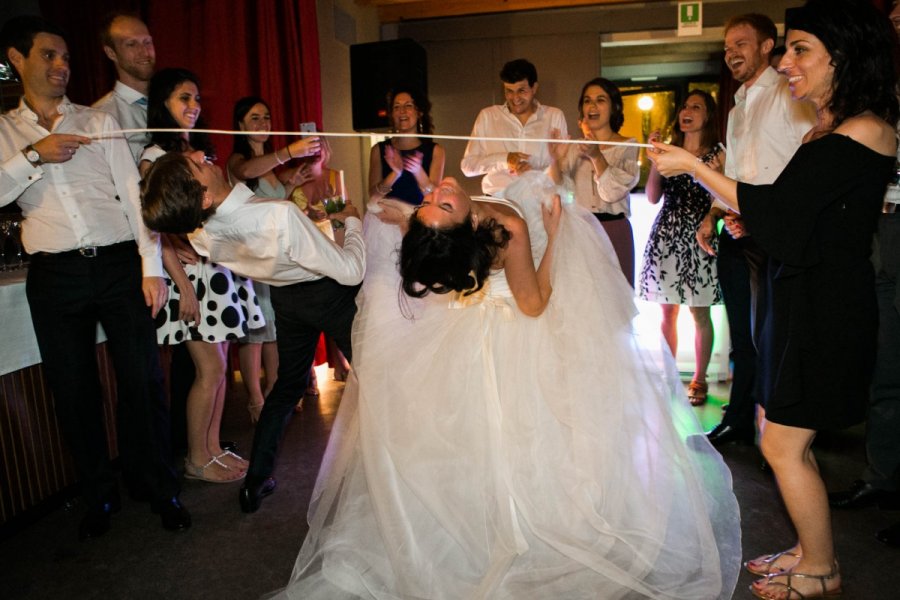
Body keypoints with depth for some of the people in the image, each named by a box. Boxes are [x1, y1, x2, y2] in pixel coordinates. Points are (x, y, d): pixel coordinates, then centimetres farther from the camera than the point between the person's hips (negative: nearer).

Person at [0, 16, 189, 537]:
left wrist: (151, 267, -7)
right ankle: (100, 497, 26)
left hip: (119, 265, -1)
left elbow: (134, 194, 2)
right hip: (55, 275, 1)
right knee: (73, 392, 8)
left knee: (143, 382, 0)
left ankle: (161, 489, 17)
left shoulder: (98, 121, 10)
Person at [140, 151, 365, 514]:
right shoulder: (280, 217, -39)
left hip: (285, 296, 6)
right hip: (329, 294, -5)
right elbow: (350, 271, -28)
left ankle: (256, 483, 30)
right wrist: (352, 221, -12)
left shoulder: (202, 235, -19)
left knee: (288, 383, 23)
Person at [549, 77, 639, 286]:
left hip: (613, 230, -2)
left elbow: (614, 192, -14)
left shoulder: (628, 146, 0)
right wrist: (556, 160, -21)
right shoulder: (575, 148, 8)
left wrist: (597, 156, -28)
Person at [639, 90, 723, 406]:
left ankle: (698, 380, 12)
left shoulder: (716, 153, 3)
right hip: (666, 235, 3)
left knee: (700, 313, 0)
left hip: (697, 237, -3)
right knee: (668, 311, 7)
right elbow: (653, 197, 3)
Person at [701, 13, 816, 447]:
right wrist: (713, 217, 7)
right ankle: (739, 423, 25)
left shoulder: (790, 95, -5)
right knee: (743, 335, 13)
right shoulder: (737, 110, 20)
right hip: (737, 236, 8)